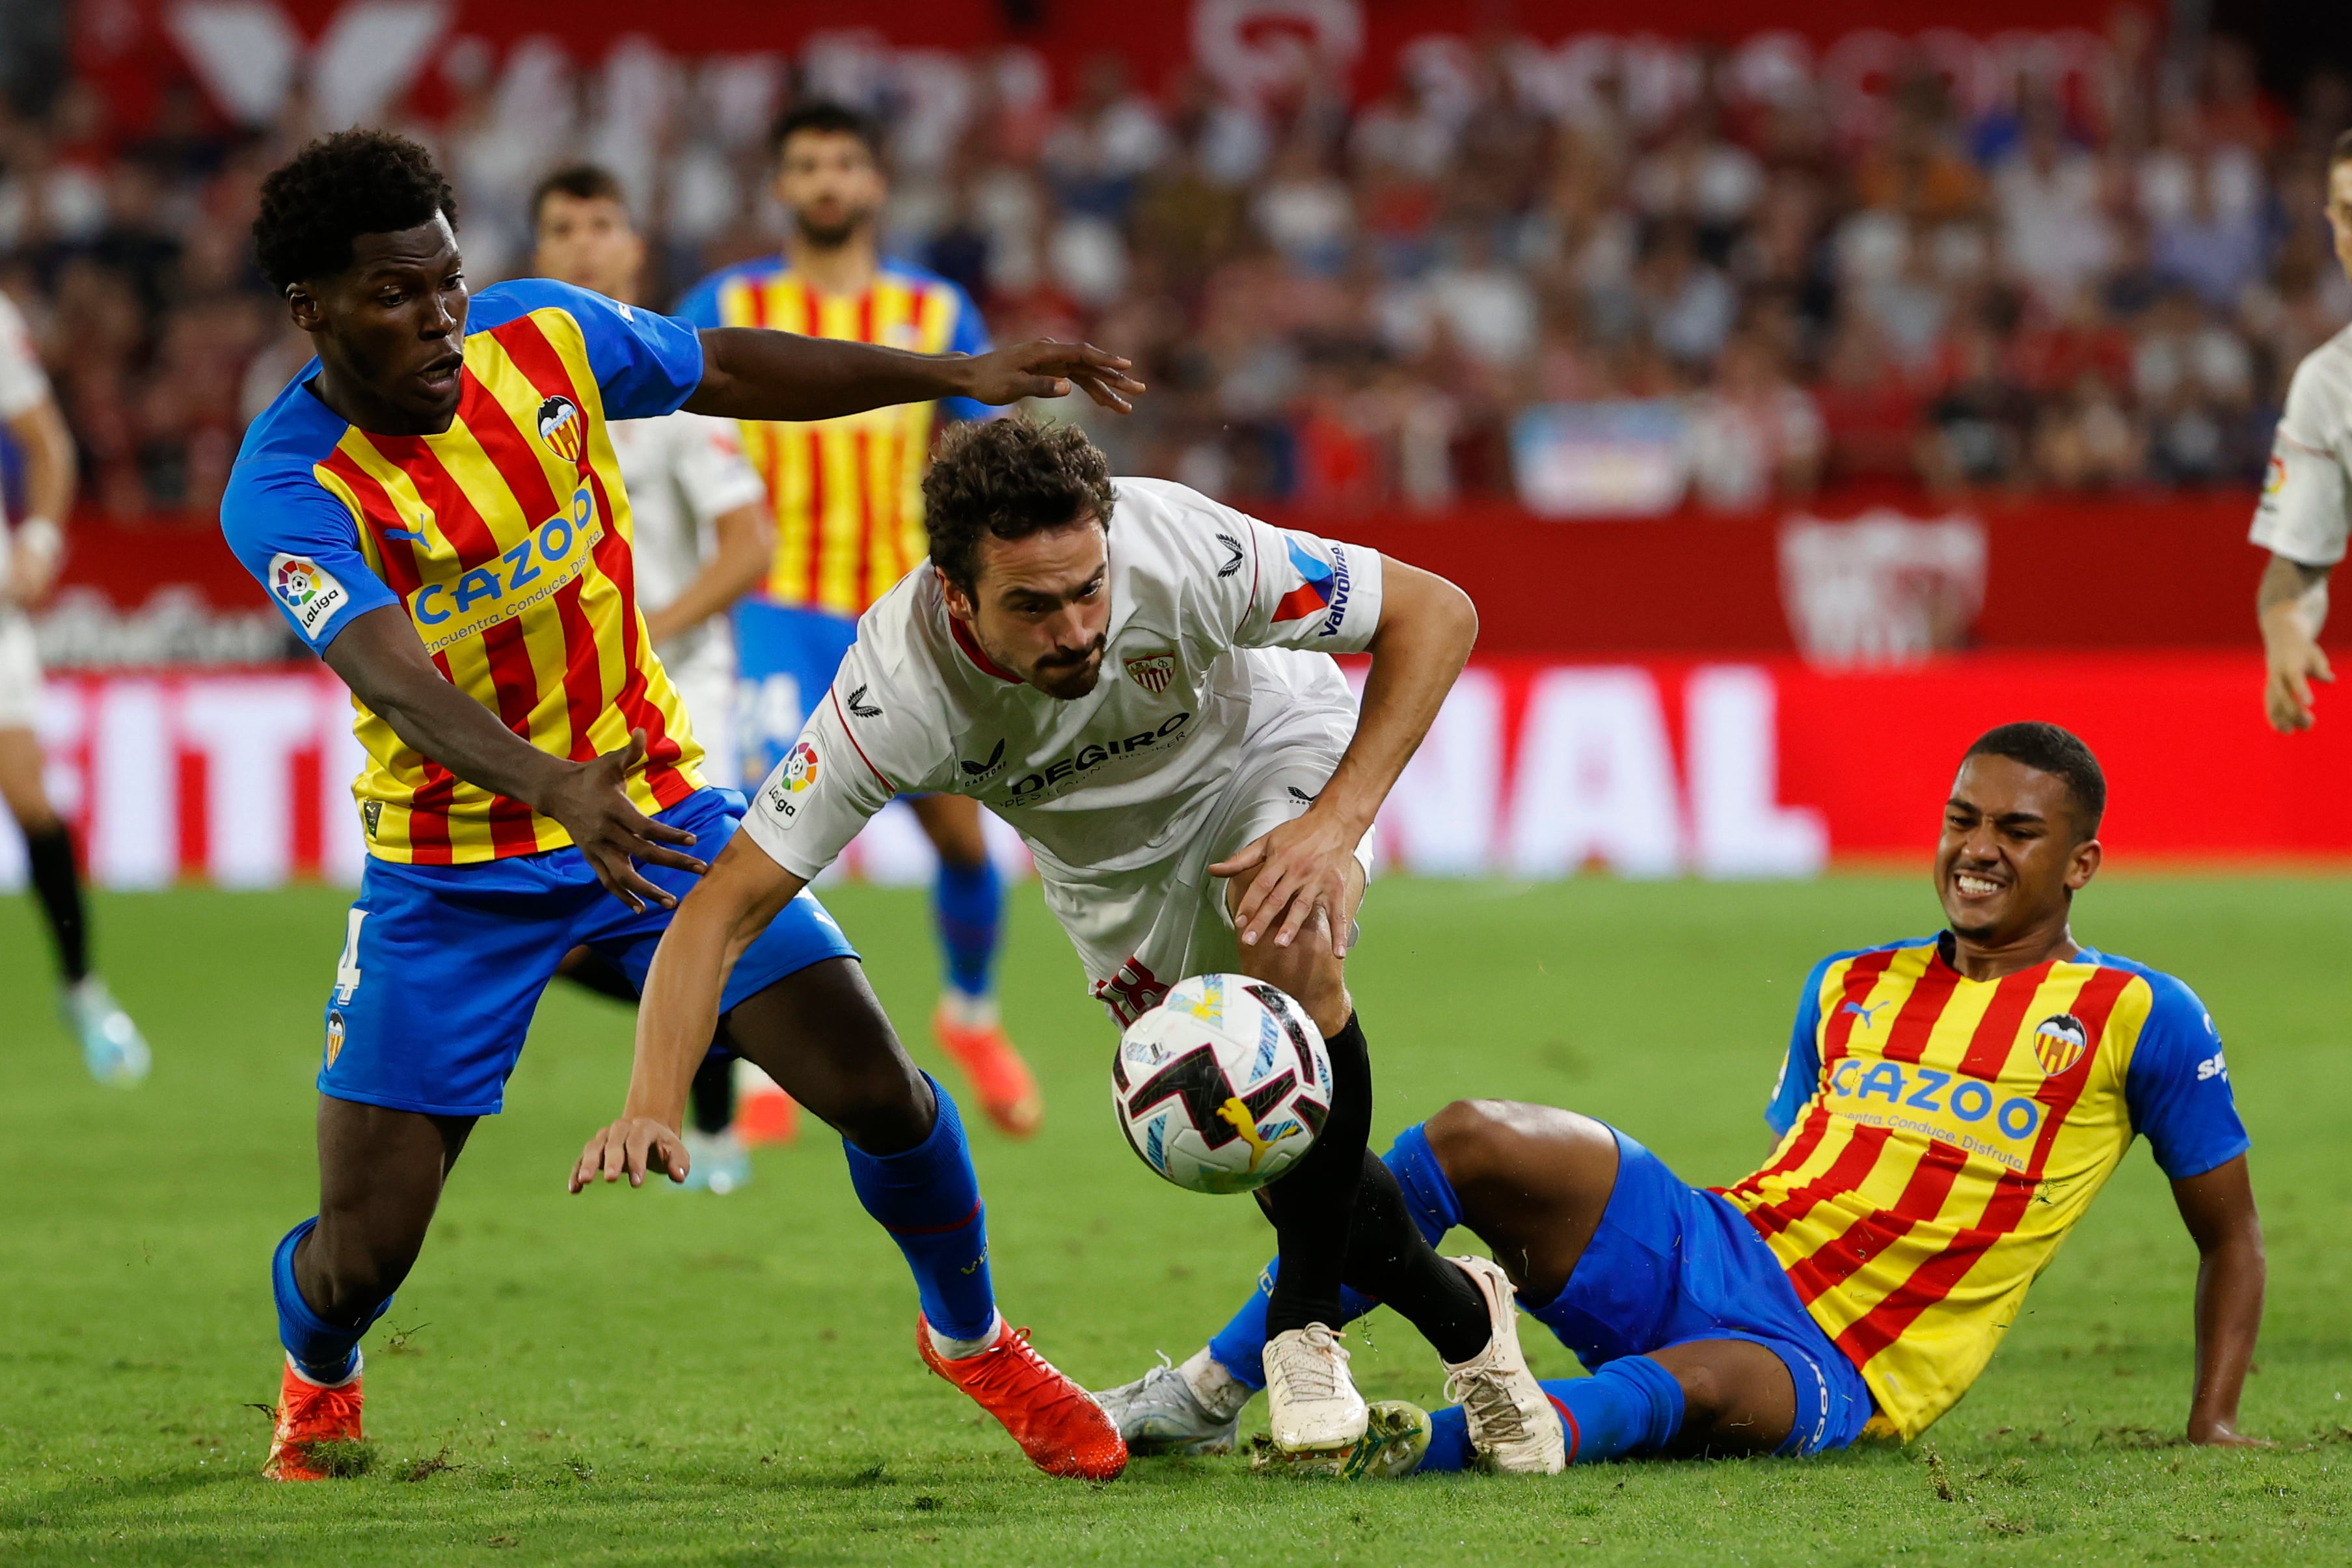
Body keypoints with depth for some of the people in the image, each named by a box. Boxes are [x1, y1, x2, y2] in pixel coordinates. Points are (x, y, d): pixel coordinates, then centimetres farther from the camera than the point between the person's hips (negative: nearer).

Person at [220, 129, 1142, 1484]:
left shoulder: (546, 335, -9)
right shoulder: (288, 492, -23)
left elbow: (731, 371, 9)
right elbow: (398, 681, -39)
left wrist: (963, 376, 4)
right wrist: (557, 790, -57)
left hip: (654, 807, 3)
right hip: (451, 877, -3)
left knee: (877, 1090, -8)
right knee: (359, 1255, -6)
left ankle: (972, 1337, 22)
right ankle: (319, 1385, 32)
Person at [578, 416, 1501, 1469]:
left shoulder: (1181, 551, -39)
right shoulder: (897, 692, -37)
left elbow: (1436, 614, -27)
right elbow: (726, 905, -33)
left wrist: (1339, 824, -37)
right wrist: (652, 1106, -48)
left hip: (1271, 749, -2)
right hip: (1108, 860, 2)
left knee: (1292, 953, -32)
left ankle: (1307, 1324, -14)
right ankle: (1462, 1320, 27)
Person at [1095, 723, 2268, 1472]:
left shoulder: (2138, 1020, 3)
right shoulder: (1849, 992, 17)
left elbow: (2229, 1234, 9)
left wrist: (2213, 1426, -1)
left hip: (1830, 1374, -4)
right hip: (1704, 1259, 5)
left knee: (1701, 1387, -41)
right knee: (1474, 1141, -20)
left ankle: (1430, 1443, -62)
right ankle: (1207, 1394, -17)